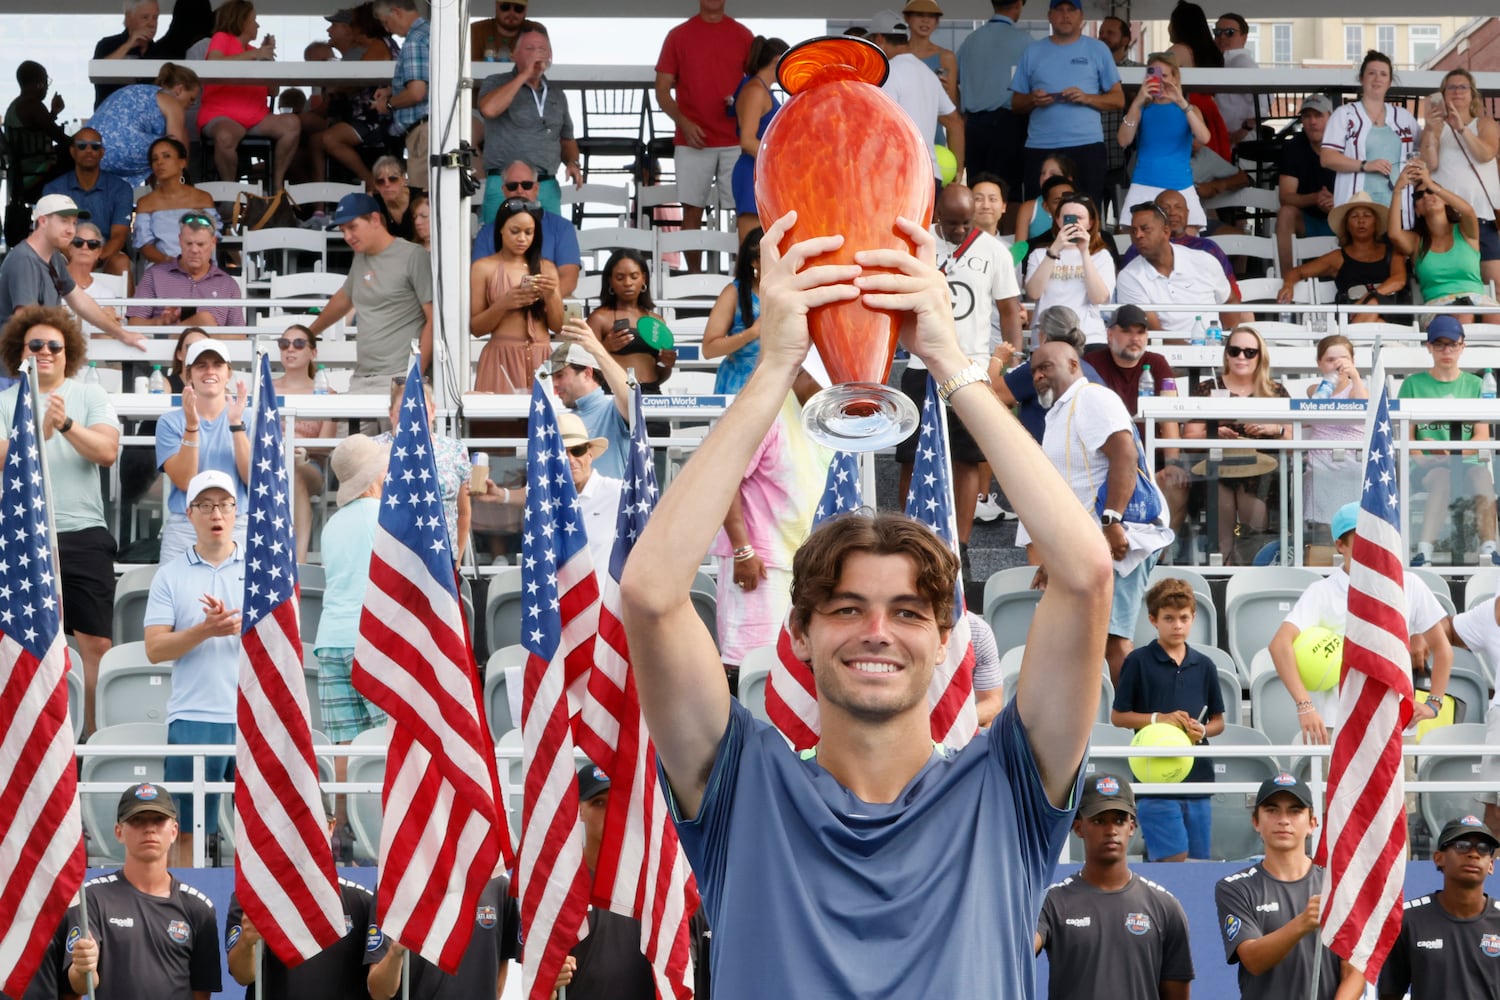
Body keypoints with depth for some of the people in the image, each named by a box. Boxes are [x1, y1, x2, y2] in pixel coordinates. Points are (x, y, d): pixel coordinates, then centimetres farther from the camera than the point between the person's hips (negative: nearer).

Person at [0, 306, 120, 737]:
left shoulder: (90, 396, 7)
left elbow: (107, 451, -6)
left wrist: (67, 424, -22)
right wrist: (41, 431, -23)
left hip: (85, 535, 0)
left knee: (97, 643, -3)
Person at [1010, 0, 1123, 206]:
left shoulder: (1097, 50, 7)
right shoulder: (1033, 52, 12)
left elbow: (1118, 100, 6)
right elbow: (1016, 103, 14)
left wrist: (1086, 98, -11)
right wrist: (1032, 100, -9)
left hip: (1086, 145, -2)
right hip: (1040, 148, 2)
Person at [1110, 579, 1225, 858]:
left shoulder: (1203, 666, 9)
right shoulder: (1138, 662, -1)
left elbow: (1218, 721, 16)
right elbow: (1117, 716, 1)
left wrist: (1202, 730, -6)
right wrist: (1158, 718, -12)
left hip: (1197, 773, 4)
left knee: (1199, 860, 5)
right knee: (1174, 860, -13)